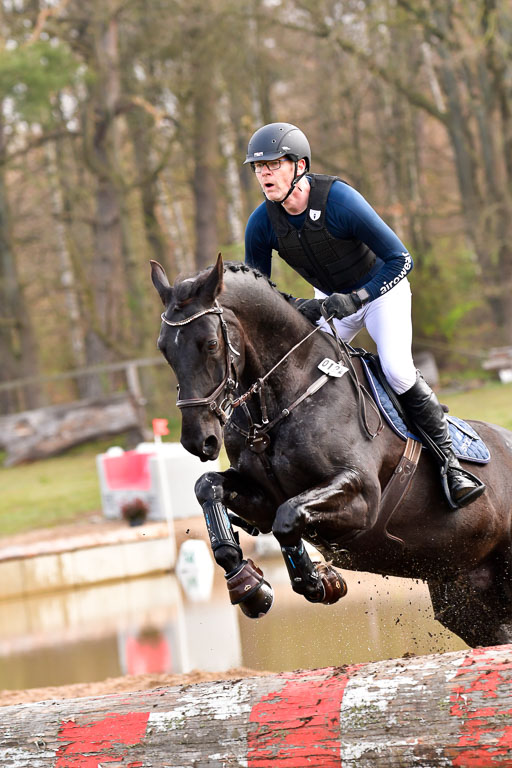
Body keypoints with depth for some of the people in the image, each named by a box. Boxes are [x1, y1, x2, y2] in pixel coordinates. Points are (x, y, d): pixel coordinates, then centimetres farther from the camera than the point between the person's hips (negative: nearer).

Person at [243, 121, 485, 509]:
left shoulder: (339, 199, -31)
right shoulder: (261, 224, -17)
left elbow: (401, 259, -28)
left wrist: (353, 299, -37)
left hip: (381, 289, -5)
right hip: (332, 301, 5)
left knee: (398, 371, -24)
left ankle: (450, 461, -11)